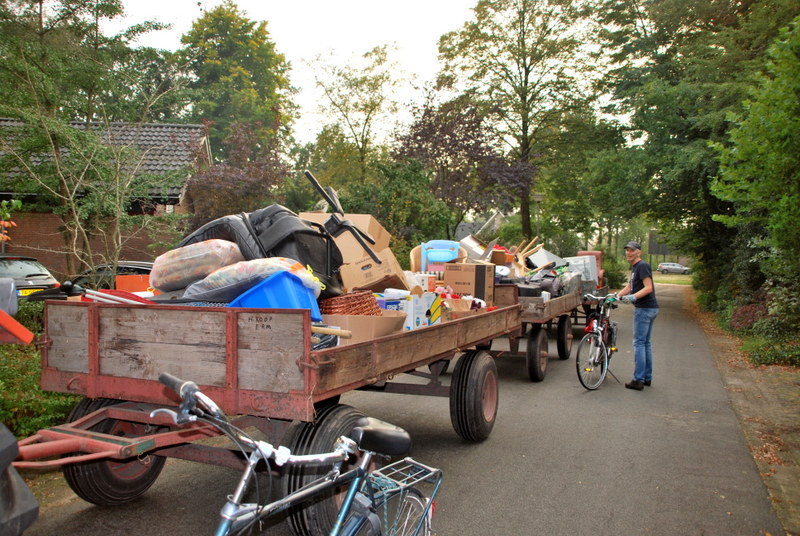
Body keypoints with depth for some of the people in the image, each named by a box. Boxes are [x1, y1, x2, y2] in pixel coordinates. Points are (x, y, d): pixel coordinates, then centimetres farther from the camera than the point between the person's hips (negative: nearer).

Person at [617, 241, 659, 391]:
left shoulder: (642, 266, -12)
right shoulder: (634, 267, 19)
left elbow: (649, 288, -21)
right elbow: (629, 287, 23)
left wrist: (634, 297, -32)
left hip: (644, 308, -10)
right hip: (650, 308, 10)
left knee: (639, 343, -8)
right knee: (646, 343, 13)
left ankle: (638, 380, -6)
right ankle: (647, 377, 20)